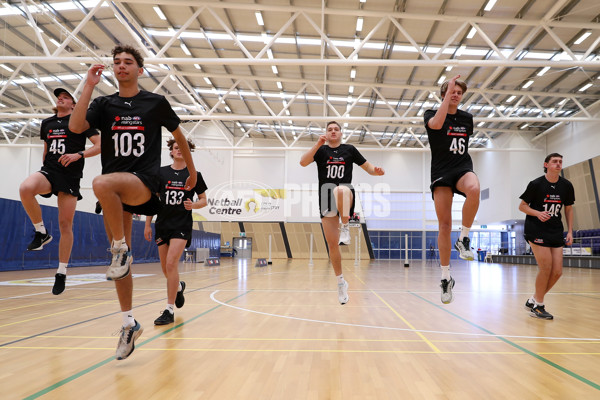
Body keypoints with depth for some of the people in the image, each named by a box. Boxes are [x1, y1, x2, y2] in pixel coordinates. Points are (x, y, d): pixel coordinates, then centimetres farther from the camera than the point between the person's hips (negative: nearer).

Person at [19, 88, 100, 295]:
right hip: (48, 171, 4)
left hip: (70, 176, -4)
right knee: (25, 188, -32)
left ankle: (62, 272, 8)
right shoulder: (47, 123, 18)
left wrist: (78, 154, -17)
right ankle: (41, 233, -10)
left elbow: (99, 145, -3)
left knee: (65, 224, -3)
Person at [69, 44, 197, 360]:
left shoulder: (156, 103, 5)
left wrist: (192, 171, 19)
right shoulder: (104, 104, 12)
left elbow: (179, 136, 16)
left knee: (102, 183, -38)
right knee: (119, 256, 6)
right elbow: (75, 126, -6)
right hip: (114, 192, 5)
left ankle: (121, 249, -18)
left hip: (144, 182, -4)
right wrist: (89, 86, -7)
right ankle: (129, 323, 20)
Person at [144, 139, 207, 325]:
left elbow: (204, 200, 7)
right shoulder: (161, 172, 4)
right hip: (162, 224, 3)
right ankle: (179, 287, 44)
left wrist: (193, 205, -14)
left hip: (182, 225, -3)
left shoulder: (194, 175, 1)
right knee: (165, 268, 10)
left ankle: (169, 310, -7)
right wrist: (148, 224, 6)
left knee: (171, 264, -16)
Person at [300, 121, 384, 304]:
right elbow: (303, 162, -6)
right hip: (326, 198, 1)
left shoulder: (349, 149, 11)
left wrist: (376, 171, -11)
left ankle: (345, 227, -26)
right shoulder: (320, 150, 11)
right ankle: (341, 281, 15)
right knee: (332, 243, 0)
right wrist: (318, 144, -15)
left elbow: (368, 167, 12)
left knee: (341, 190, -41)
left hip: (347, 195, -1)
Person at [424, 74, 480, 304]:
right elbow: (437, 123, -22)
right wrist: (448, 91, -17)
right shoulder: (431, 115, 3)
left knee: (474, 190, -37)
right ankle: (446, 277, 5)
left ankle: (463, 239, -18)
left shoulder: (467, 118, 14)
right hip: (441, 173, -2)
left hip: (463, 168, 2)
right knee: (444, 224, -5)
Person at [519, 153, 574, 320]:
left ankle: (533, 300, 19)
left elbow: (568, 209, 15)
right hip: (536, 229, -5)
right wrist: (538, 213, -20)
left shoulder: (566, 186, 5)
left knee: (557, 271, 1)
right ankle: (538, 305, 8)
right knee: (546, 268, -10)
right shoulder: (536, 184, -7)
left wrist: (570, 231, 7)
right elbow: (522, 206, -2)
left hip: (555, 231, 5)